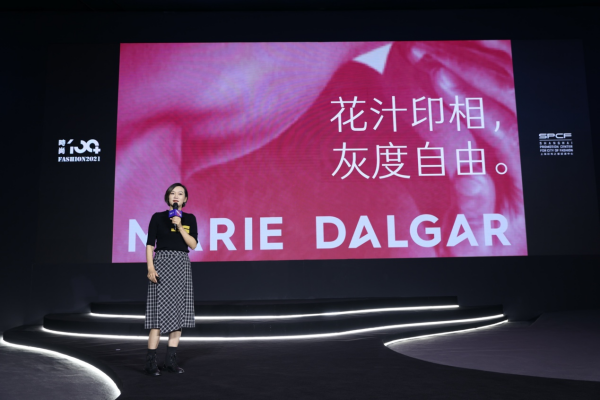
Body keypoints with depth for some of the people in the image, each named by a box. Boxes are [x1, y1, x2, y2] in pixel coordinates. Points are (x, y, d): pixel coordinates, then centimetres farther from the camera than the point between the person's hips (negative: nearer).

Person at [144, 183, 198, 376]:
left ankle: (171, 359, 11)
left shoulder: (189, 219, 9)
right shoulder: (158, 217, 2)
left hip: (182, 266, 4)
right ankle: (151, 360, -4)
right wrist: (150, 267, -13)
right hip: (162, 263, -4)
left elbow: (193, 244, 0)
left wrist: (180, 227, -10)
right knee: (161, 310, -9)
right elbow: (150, 244, -2)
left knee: (179, 312, 3)